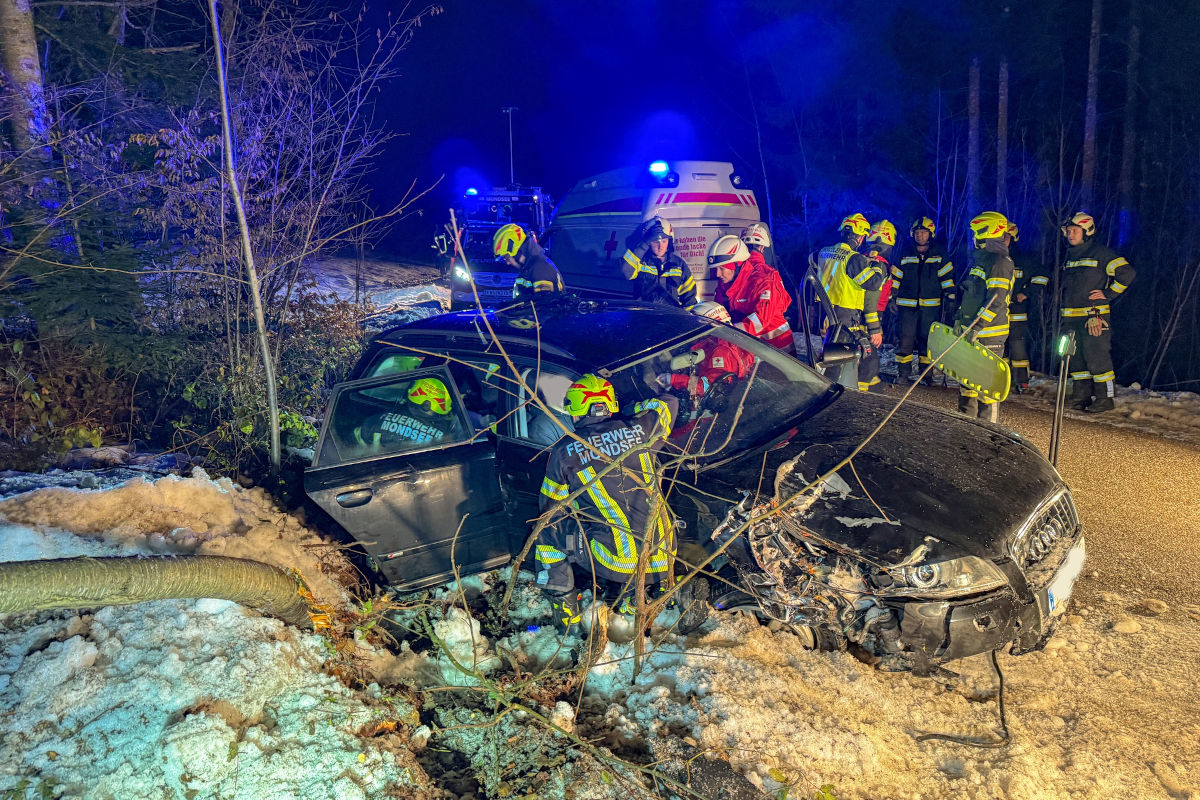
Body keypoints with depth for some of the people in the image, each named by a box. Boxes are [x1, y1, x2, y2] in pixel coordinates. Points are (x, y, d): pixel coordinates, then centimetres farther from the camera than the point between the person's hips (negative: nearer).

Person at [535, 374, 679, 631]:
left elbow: (550, 507, 14)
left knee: (547, 529, 18)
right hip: (663, 561, 4)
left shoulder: (564, 450, 0)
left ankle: (565, 610, 20)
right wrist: (634, 413, 38)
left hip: (617, 563, -4)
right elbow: (669, 402, 26)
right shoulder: (639, 430, 4)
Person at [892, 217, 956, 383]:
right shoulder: (905, 254, 4)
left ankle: (925, 372, 15)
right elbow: (895, 277, 9)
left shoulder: (939, 254, 4)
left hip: (930, 305, 0)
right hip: (907, 304, 0)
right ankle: (904, 372, 6)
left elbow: (947, 277, 6)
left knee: (927, 338, 5)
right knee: (906, 338, -3)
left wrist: (949, 299, 0)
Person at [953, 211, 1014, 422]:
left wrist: (977, 326, -24)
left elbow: (996, 300, -20)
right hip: (972, 330, 10)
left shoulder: (1000, 261, -13)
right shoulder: (980, 258, 17)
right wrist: (959, 319, 16)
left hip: (989, 333, -10)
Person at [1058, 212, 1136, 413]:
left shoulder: (1100, 253, -5)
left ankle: (1105, 398, -3)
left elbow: (1127, 273, -8)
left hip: (1094, 315, -8)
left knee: (1097, 357, -8)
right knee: (1076, 358, 9)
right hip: (1071, 317, 8)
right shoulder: (1069, 255, 18)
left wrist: (1108, 294, -8)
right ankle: (1081, 395, 17)